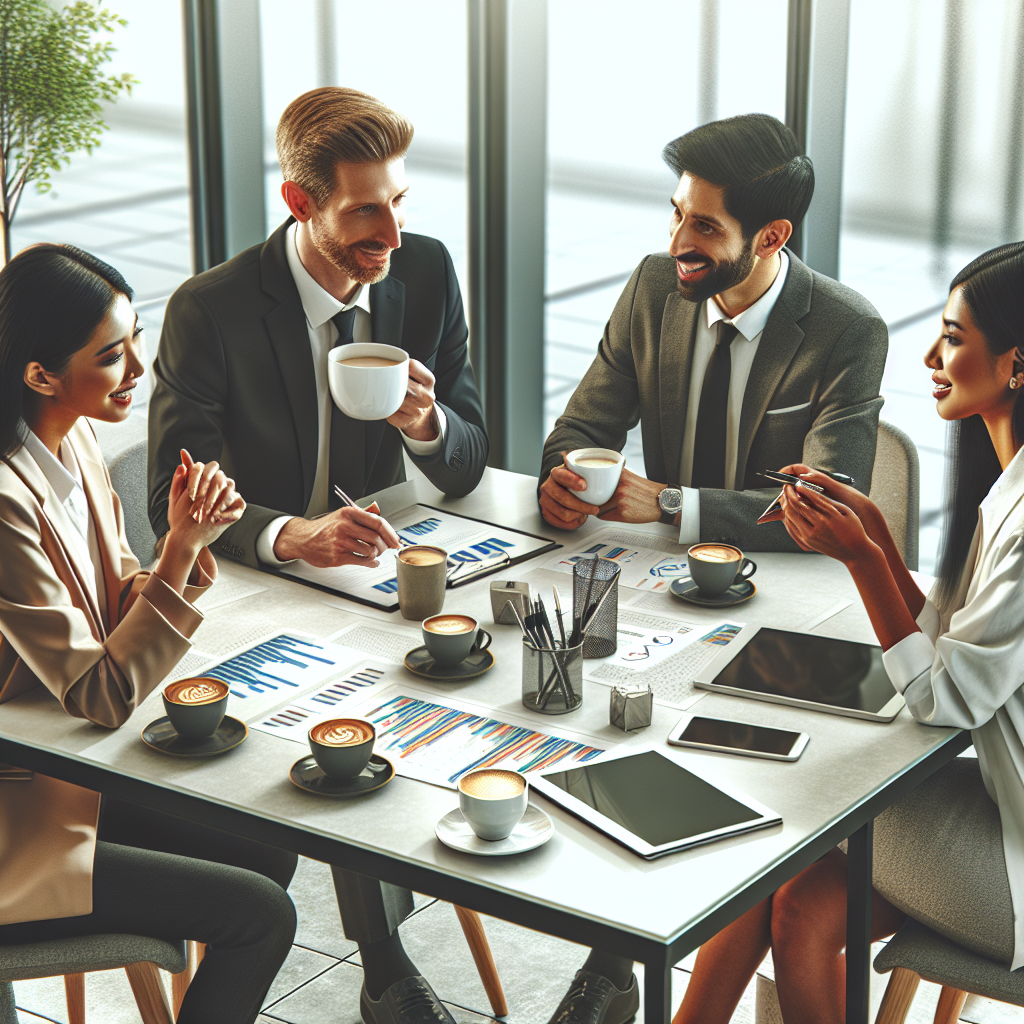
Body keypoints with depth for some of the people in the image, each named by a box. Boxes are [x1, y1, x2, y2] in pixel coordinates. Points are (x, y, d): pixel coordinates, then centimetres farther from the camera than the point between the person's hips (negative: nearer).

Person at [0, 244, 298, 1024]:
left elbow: (118, 612, 6)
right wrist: (180, 550, -27)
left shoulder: (73, 442, -1)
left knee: (268, 855, 10)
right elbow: (99, 700, -24)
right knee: (261, 914, -6)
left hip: (70, 771, 9)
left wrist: (187, 550, -14)